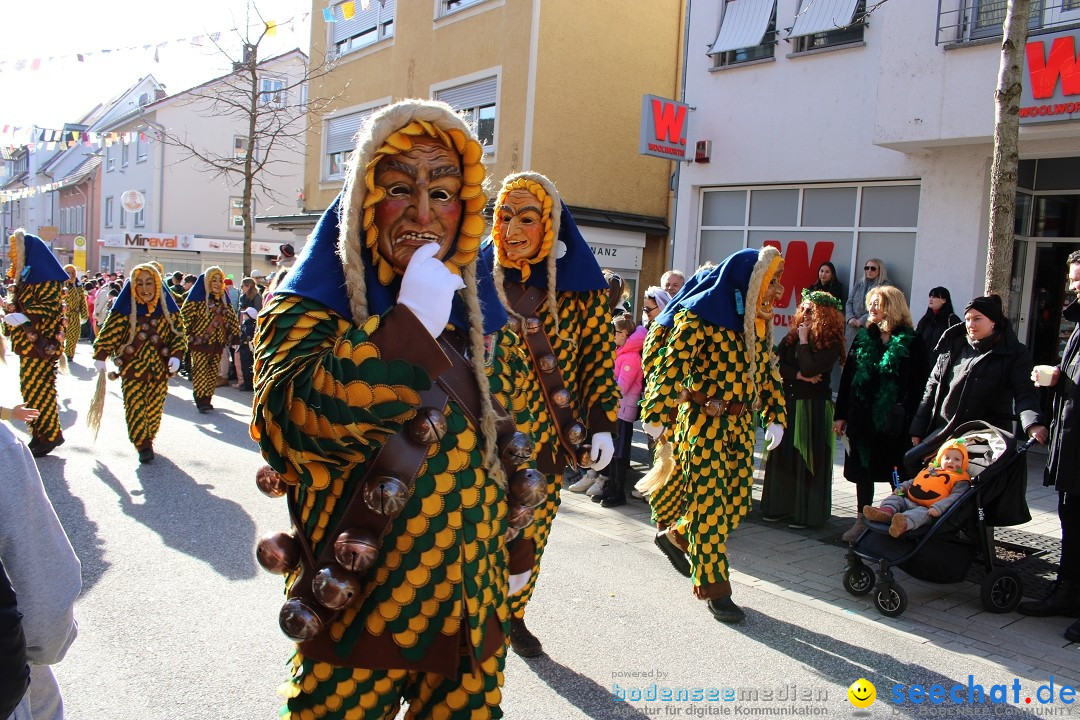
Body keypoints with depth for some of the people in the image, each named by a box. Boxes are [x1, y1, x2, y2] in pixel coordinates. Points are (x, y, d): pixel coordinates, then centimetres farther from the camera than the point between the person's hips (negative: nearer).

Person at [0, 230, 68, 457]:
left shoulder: (46, 278, -13)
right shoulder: (23, 277, 17)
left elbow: (49, 306, -22)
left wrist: (23, 317, -32)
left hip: (40, 345, -9)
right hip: (27, 344, 9)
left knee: (39, 389, -6)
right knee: (29, 388, 11)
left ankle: (50, 436, 2)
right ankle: (38, 435, 18)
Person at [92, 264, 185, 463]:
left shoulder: (168, 310, 0)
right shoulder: (125, 310, -6)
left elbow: (178, 334, 5)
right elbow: (109, 333, -2)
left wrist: (176, 356, -8)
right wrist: (100, 356, -2)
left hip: (160, 368, 2)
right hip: (132, 367, -2)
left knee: (155, 407, 7)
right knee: (135, 406, -8)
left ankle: (148, 440, 25)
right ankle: (143, 445, -2)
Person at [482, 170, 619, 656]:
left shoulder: (580, 284, 0)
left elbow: (599, 357, 2)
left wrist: (602, 424, -3)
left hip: (547, 433, 0)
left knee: (531, 530, 9)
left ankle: (513, 615, 32)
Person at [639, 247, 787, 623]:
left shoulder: (758, 323, 11)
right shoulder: (700, 316, -14)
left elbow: (767, 371, 18)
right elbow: (672, 364, -20)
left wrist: (774, 416, 13)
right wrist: (656, 414, -26)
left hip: (741, 423, 8)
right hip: (703, 422, -8)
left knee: (737, 501, 10)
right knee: (708, 503, -2)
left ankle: (675, 536, 34)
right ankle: (714, 590, 10)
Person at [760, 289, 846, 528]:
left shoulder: (831, 344, -9)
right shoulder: (791, 337, 7)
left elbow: (809, 368, -22)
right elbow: (777, 365, -3)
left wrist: (804, 340, -12)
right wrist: (800, 376, -14)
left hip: (813, 408, -5)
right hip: (787, 403, 5)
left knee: (807, 459, -1)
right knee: (782, 455, 8)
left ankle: (806, 512, 8)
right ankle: (779, 506, 17)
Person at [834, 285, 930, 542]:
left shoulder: (912, 342, -5)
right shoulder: (862, 338, 9)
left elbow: (919, 386, -8)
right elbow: (847, 377, 8)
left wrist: (914, 425, -15)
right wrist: (841, 414, 5)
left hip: (893, 422, -4)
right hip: (861, 418, 4)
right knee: (862, 470, 12)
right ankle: (862, 520, 24)